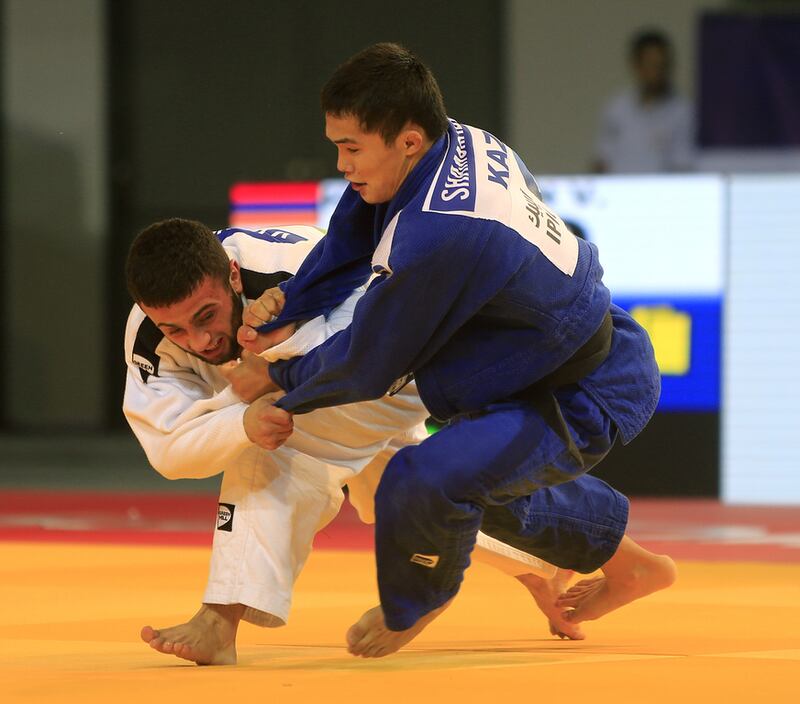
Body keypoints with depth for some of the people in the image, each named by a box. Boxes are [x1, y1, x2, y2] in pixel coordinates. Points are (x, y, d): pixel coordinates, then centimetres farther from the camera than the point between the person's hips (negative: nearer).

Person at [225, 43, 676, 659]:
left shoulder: (437, 238, -34)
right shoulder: (463, 143, -6)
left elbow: (366, 368, -19)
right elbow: (348, 249, 9)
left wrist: (277, 380, -2)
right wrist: (277, 324, 2)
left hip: (585, 406, -10)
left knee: (424, 482, -27)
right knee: (477, 472, 33)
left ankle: (409, 609, 6)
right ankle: (626, 564, 49)